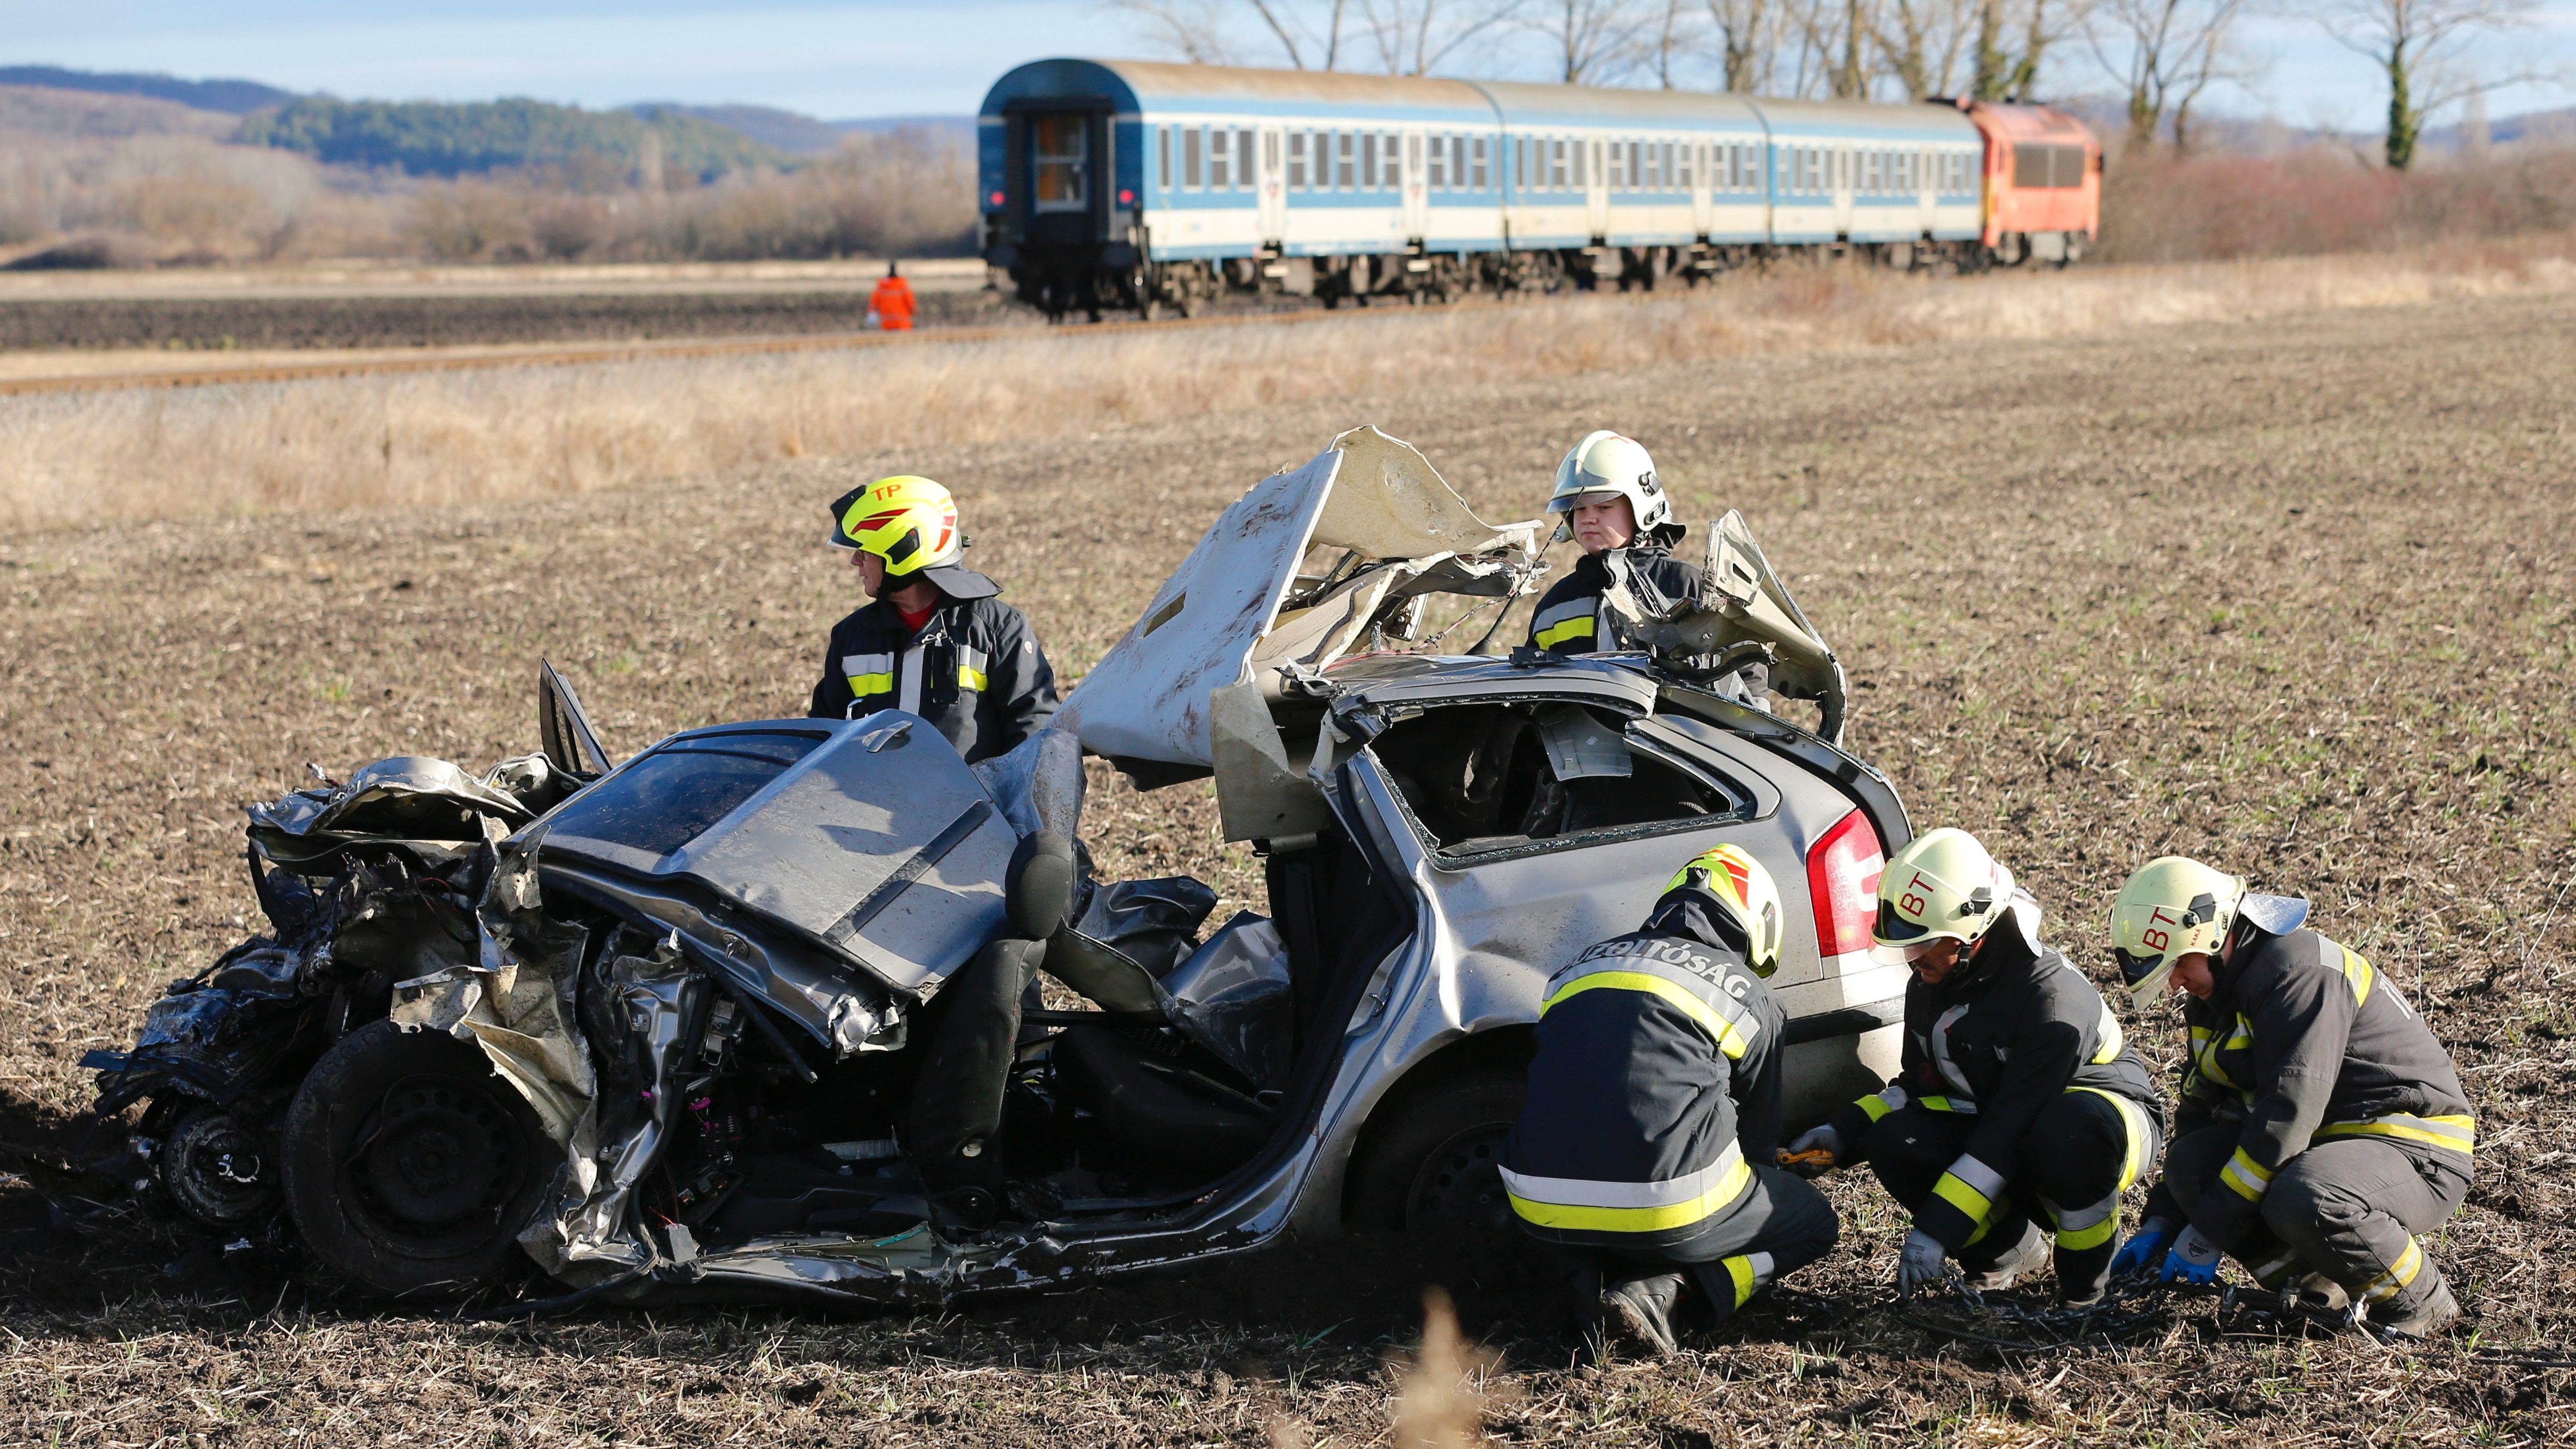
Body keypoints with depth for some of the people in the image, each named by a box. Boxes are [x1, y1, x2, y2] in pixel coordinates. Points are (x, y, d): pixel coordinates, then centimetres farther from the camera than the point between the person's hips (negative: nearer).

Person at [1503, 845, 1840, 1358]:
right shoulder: (1749, 997, 9)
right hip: (1667, 1213, -5)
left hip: (1544, 1214, 5)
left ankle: (1592, 1281, 4)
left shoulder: (1578, 970, 21)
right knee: (1813, 1225, 20)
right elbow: (1757, 1136, 18)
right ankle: (1657, 1290, -5)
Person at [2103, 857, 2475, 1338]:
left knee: (2303, 1202, -37)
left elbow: (2287, 1116, -27)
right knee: (2193, 1163, -11)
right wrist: (2161, 1224, 4)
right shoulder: (2216, 995, 9)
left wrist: (2209, 1230, -24)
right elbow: (2200, 1115, 14)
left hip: (2418, 1149, -9)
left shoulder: (2300, 971, -22)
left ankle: (2418, 1302, -10)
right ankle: (2318, 1287, -1)